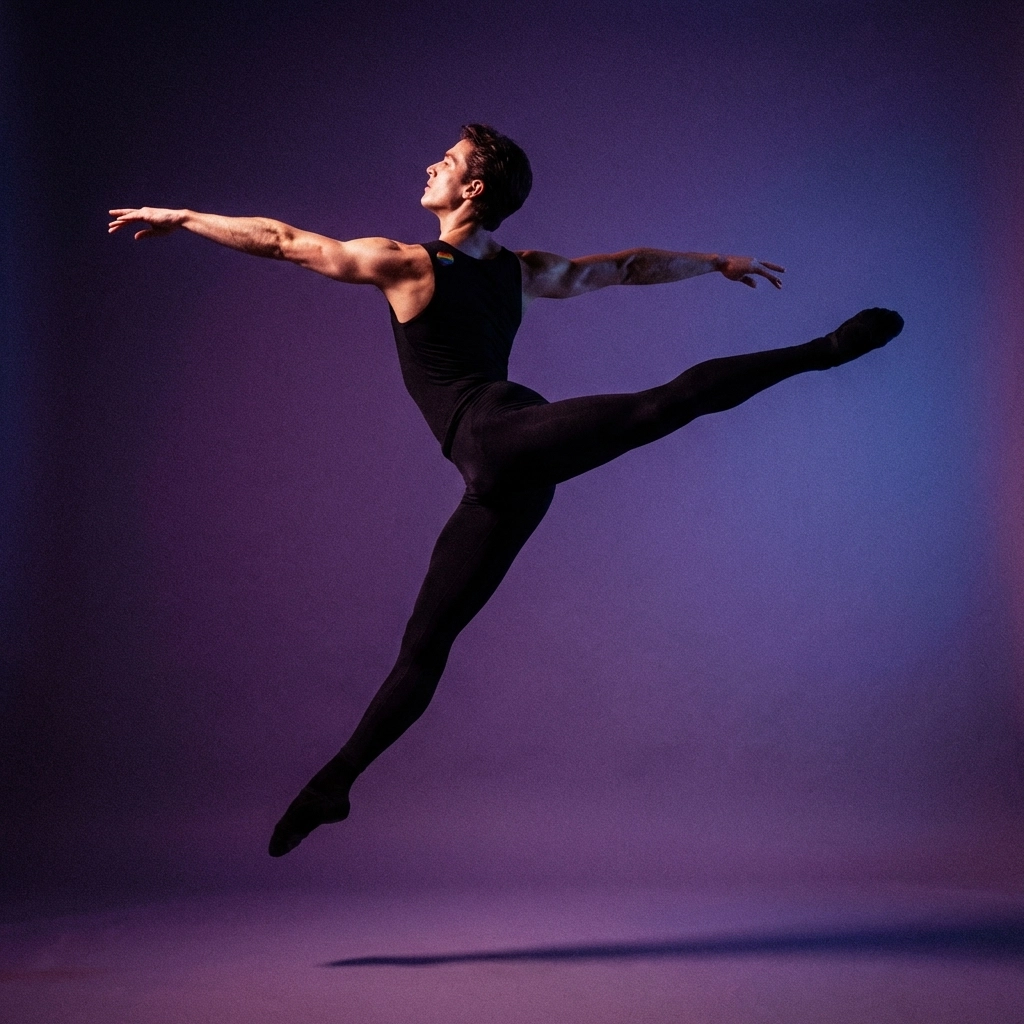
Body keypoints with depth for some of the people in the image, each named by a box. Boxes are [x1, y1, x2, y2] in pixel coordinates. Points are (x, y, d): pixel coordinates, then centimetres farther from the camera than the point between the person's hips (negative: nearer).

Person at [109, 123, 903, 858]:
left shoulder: (405, 264, 1)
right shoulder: (525, 272, 20)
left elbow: (280, 240, 6)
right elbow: (631, 266, 34)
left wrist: (181, 217, 18)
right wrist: (720, 262, 49)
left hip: (502, 441, -8)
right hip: (512, 476, 8)